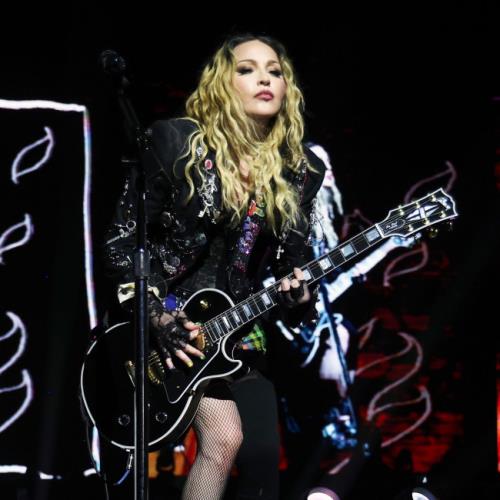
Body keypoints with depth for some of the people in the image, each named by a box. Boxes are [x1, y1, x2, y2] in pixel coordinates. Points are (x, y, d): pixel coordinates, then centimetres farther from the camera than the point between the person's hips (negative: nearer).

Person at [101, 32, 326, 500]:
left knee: (264, 461, -3)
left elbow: (294, 260, 8)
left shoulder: (300, 171, 2)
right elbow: (121, 238, -8)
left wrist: (298, 296, -15)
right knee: (224, 436, -24)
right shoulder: (175, 141, -9)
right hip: (166, 321, -5)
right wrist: (156, 315, -17)